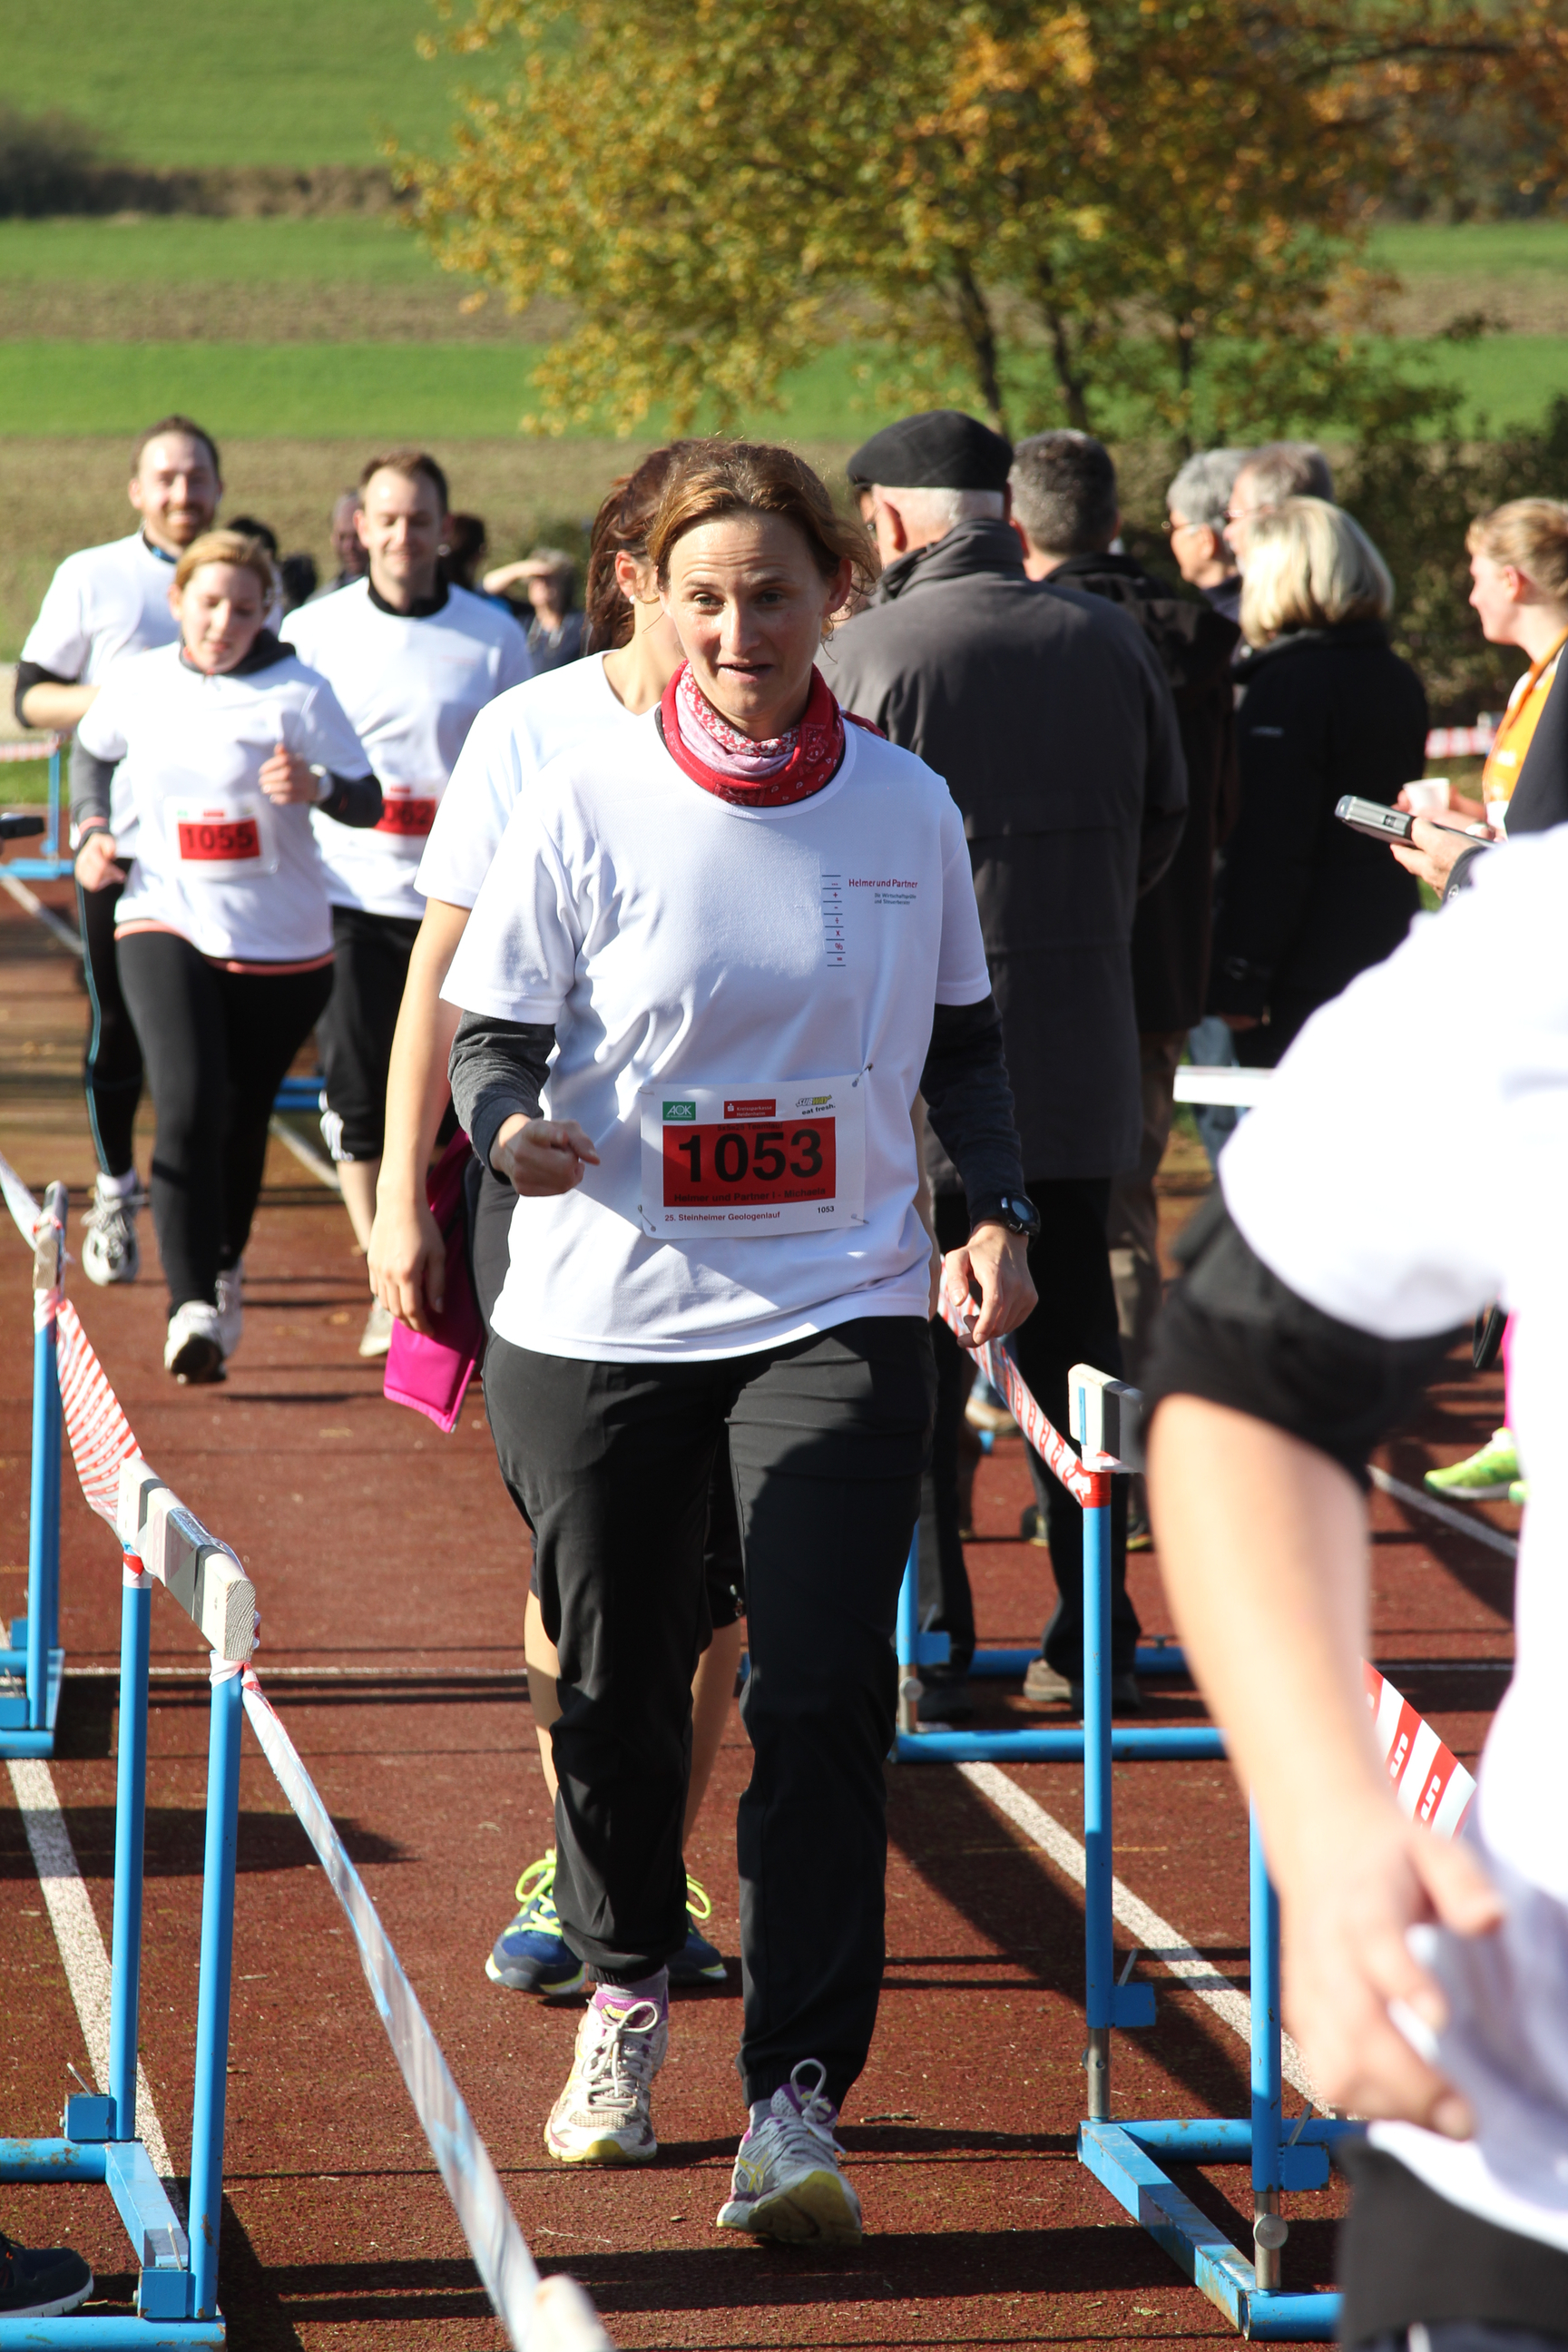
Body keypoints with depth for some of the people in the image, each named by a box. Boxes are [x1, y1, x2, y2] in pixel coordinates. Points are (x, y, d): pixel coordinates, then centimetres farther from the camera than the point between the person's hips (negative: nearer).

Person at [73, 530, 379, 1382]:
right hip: (165, 926, 0)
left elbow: (368, 802, -8)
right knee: (187, 1109, -20)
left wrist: (316, 787, -29)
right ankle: (191, 1308, -25)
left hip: (282, 943, 0)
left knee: (242, 1120, 14)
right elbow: (95, 749, 22)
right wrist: (92, 829, 6)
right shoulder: (136, 682, 1)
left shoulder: (297, 692, -8)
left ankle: (223, 1270, 41)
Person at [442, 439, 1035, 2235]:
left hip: (836, 1309, 0)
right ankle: (626, 1988, 38)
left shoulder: (907, 808, 3)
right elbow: (490, 1035, -2)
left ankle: (797, 2097, -7)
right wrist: (513, 1131, -23)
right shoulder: (588, 803, -4)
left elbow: (961, 1042, 15)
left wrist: (996, 1213, 0)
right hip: (599, 1318, 0)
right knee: (614, 1684, 10)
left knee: (822, 1696, -11)